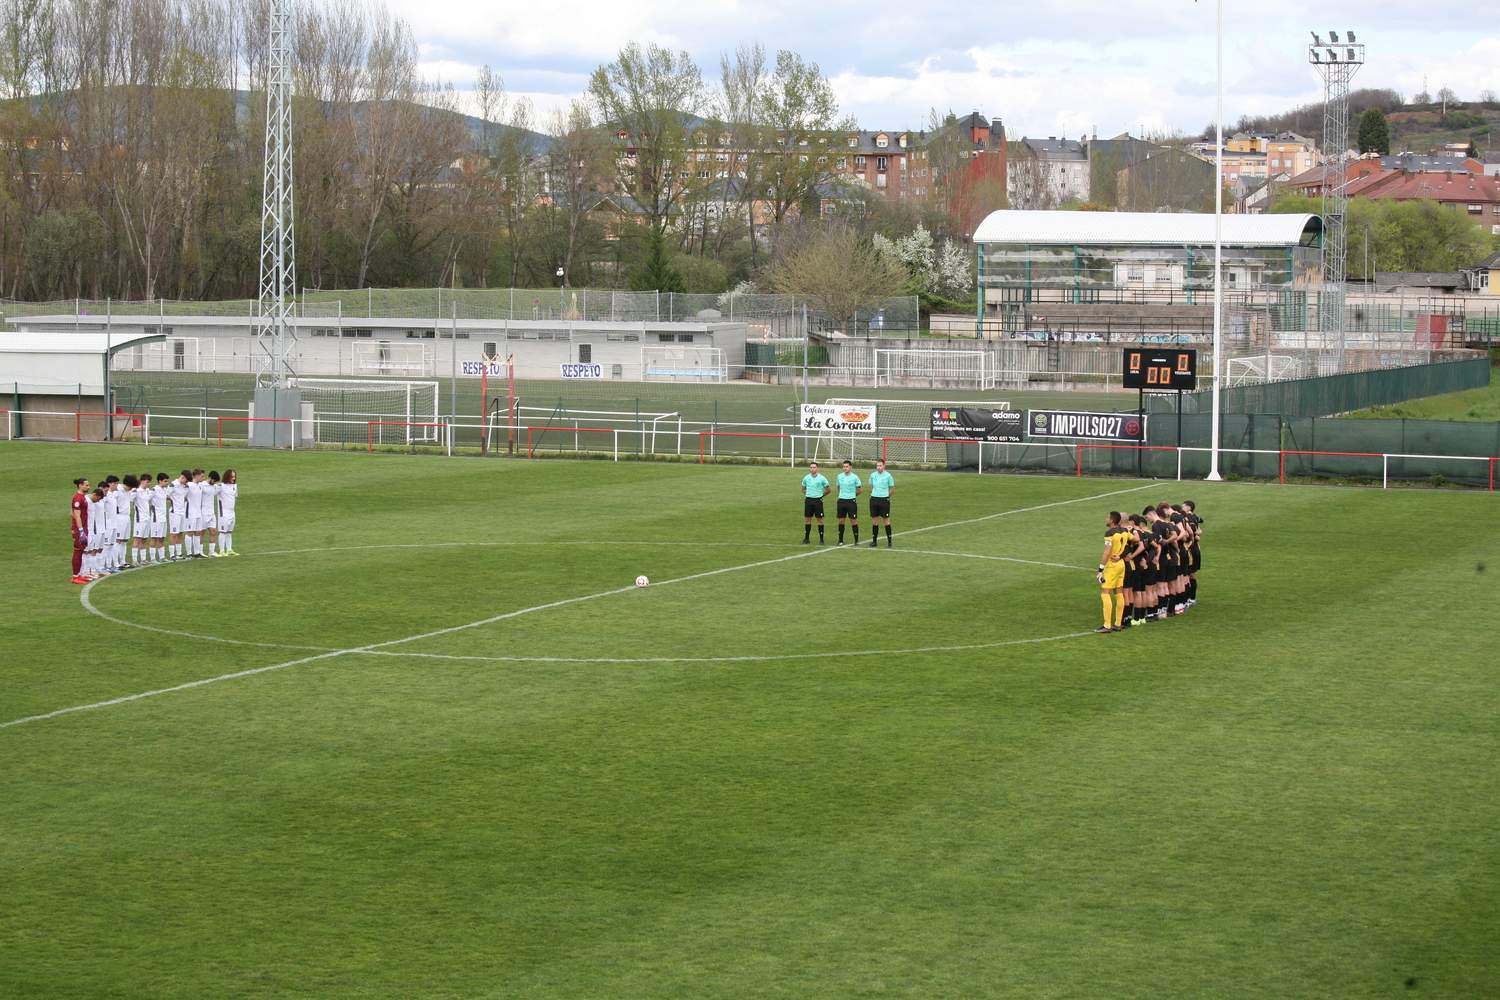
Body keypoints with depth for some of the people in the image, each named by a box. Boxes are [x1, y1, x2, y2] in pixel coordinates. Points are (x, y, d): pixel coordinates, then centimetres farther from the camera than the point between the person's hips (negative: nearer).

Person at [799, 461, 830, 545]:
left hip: (818, 500, -3)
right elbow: (803, 489, 20)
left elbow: (827, 490, 6)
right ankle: (806, 538, 14)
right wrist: (807, 494, 7)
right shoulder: (806, 478, 5)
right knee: (807, 519, 5)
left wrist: (821, 495, 2)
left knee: (820, 519, -2)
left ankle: (821, 539, 3)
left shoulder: (822, 478, -4)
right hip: (808, 500, 3)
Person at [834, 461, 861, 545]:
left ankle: (856, 540, 5)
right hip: (841, 500, 3)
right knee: (841, 521, 5)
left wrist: (853, 495, 4)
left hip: (851, 501, -3)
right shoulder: (839, 476, 6)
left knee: (853, 521, -2)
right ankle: (840, 540, 12)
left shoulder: (854, 477, -5)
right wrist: (842, 494, 13)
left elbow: (860, 489, 3)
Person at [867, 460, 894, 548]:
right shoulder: (873, 475, 5)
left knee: (886, 520, -2)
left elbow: (892, 487, 4)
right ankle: (874, 541, 14)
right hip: (874, 499, 4)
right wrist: (873, 493, 10)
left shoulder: (888, 475, -5)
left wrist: (887, 496, 0)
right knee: (874, 520, 6)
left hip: (884, 500, -4)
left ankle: (889, 541, 4)